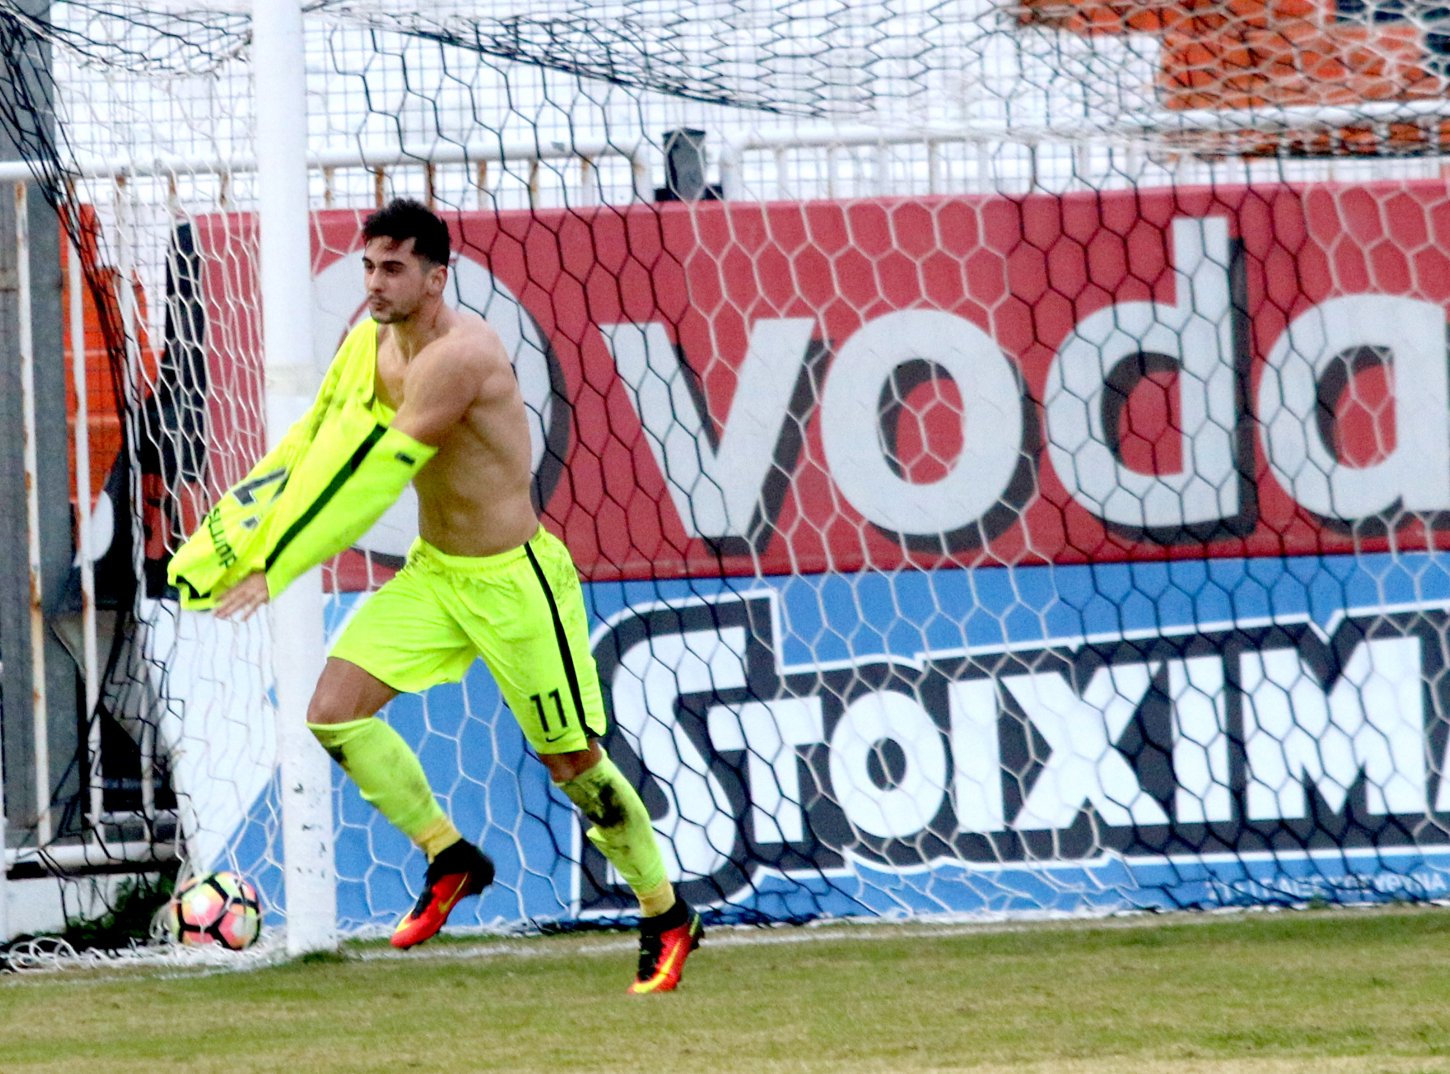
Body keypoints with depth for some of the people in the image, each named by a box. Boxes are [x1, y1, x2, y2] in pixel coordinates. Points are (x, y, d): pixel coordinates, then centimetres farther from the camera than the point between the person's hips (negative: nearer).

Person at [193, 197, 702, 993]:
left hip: (512, 579, -8)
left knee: (573, 762, 2)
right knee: (334, 712, -7)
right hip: (431, 572, 8)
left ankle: (667, 918, 21)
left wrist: (277, 569, -26)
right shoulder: (371, 342, -1)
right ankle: (449, 860, 10)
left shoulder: (460, 354, -27)